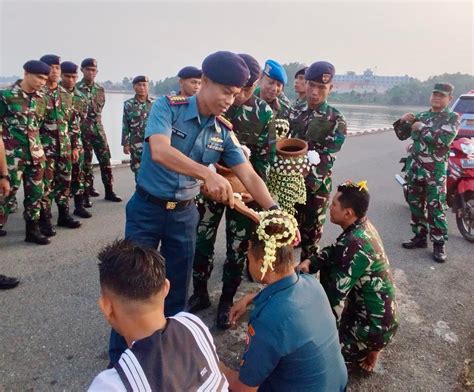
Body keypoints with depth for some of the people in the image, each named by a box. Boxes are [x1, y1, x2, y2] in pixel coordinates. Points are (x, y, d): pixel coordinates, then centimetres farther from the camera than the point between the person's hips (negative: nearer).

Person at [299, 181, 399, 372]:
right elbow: (334, 251, 9)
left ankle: (367, 350, 10)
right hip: (382, 312, 9)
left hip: (374, 325, -8)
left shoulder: (355, 246, -30)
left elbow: (335, 292, -26)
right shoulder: (363, 227, -3)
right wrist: (310, 261, -10)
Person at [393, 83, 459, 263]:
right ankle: (420, 236, 26)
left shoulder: (452, 118, -3)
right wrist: (402, 121, -3)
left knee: (436, 208, -4)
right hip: (414, 168, 6)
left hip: (435, 171, -5)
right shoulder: (420, 116, 13)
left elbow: (444, 139, -21)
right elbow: (402, 135, 15)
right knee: (416, 205, 13)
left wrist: (422, 128, -14)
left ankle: (439, 244, 5)